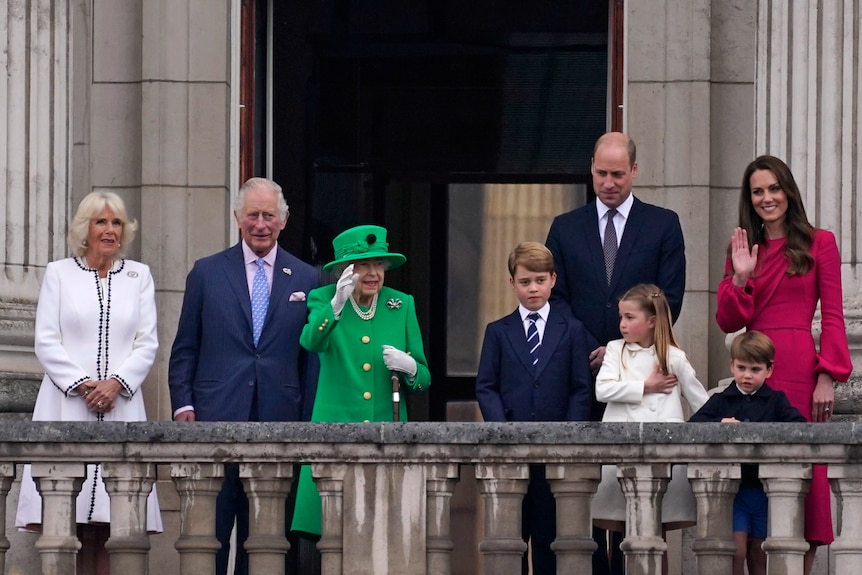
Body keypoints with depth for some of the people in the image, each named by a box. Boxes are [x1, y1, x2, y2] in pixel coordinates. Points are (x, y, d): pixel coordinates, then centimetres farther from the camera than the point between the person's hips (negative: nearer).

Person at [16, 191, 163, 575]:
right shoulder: (59, 273, 10)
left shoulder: (139, 276, 13)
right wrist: (83, 385, -8)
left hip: (120, 405, 1)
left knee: (112, 526, -6)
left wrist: (116, 382, -8)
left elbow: (147, 343, 7)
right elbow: (46, 342, 3)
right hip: (67, 405, -1)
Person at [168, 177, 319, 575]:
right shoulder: (207, 273, 8)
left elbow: (312, 357, 10)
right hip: (217, 420, -1)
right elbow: (185, 350, 8)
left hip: (278, 422, 1)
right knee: (210, 529, -4)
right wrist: (183, 406, -2)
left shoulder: (305, 280, 10)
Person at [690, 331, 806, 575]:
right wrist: (720, 424, -25)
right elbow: (693, 424, -6)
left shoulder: (776, 401, 6)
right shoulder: (721, 401, 7)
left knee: (759, 555, 8)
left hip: (766, 489, 1)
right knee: (736, 550, -10)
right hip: (732, 489, -1)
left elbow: (800, 425, -10)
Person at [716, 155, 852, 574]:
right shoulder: (742, 248, 16)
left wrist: (828, 377, -10)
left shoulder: (818, 243, 4)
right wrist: (741, 277, -5)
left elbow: (833, 317, -1)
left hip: (799, 368, -4)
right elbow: (728, 322, 10)